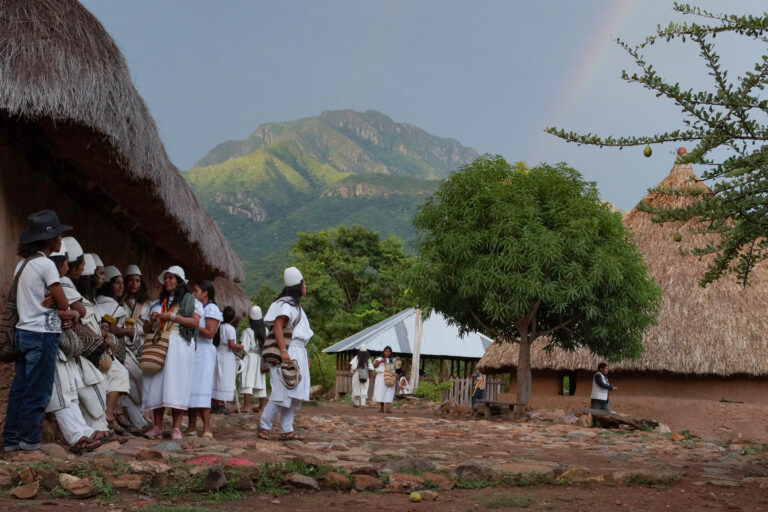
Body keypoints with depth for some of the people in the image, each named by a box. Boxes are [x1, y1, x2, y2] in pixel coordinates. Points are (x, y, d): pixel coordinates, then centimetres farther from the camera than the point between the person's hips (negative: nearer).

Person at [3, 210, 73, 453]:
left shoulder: (23, 264, 14)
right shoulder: (45, 264, -13)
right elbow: (63, 304, -11)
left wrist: (59, 318, 6)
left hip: (23, 331, 9)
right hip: (42, 334, -9)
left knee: (20, 387, 12)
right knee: (37, 390, 0)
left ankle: (11, 439, 16)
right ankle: (29, 439, 6)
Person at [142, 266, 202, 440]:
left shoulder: (190, 300, 9)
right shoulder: (158, 303, 22)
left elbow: (195, 322, -5)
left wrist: (171, 317, -9)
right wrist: (152, 320, -1)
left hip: (179, 347, -4)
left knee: (177, 385, -9)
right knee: (156, 384, -5)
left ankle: (176, 428, -8)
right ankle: (157, 427, -3)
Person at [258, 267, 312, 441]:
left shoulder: (296, 305, 22)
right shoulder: (286, 303, -9)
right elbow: (277, 326, -19)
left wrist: (305, 355, 20)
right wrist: (283, 350, -26)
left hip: (298, 354, 10)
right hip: (288, 352, -10)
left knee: (292, 394, 7)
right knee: (282, 392, -10)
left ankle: (286, 430, 9)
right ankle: (264, 426, -3)